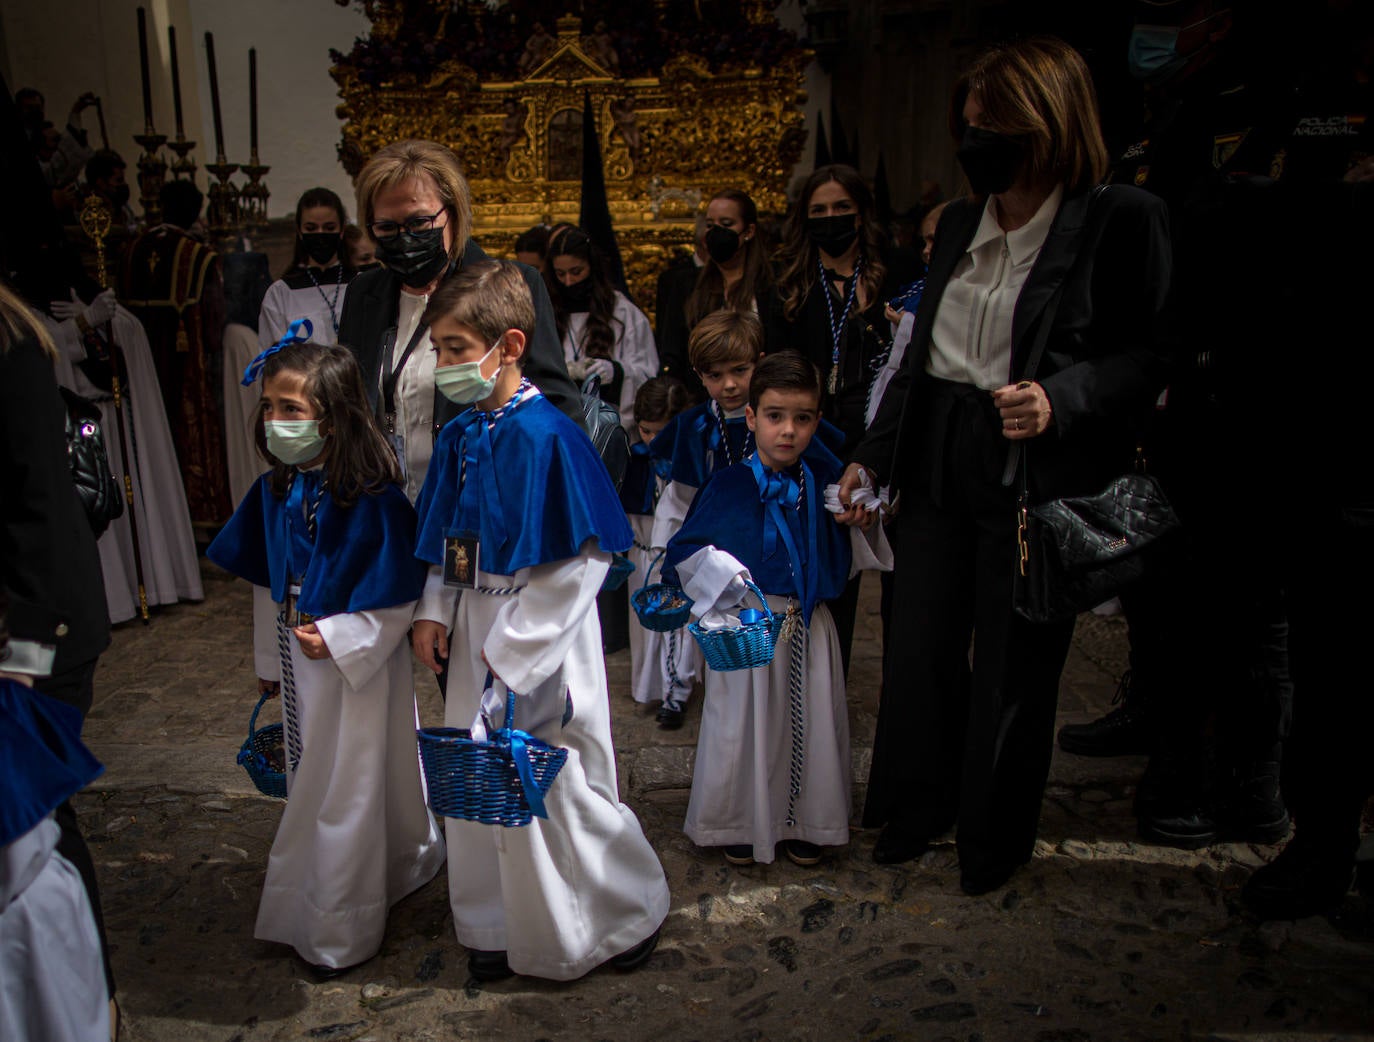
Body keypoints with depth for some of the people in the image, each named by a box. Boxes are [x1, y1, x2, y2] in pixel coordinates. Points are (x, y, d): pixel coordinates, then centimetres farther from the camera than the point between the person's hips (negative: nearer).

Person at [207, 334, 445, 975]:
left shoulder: (371, 499, -23)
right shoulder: (274, 492, -1)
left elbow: (396, 598, -19)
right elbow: (268, 585, 10)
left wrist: (337, 639, -24)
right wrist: (269, 659, 16)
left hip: (357, 660, -7)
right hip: (300, 658, 7)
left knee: (347, 790, 6)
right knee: (312, 778, 20)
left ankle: (338, 933, 25)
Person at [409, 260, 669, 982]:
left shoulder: (545, 437, -21)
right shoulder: (458, 434, 4)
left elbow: (580, 559, -22)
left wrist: (513, 647, -18)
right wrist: (434, 612, 3)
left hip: (539, 631, -8)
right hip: (476, 624, 8)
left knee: (554, 784, 4)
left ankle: (629, 914, 29)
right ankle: (502, 926, 39)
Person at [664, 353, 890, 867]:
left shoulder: (823, 478, -1)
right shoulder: (730, 484, -11)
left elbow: (843, 550, 12)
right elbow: (685, 550, -7)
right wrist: (729, 578, -16)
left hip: (808, 624, 4)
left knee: (810, 722, 12)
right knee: (744, 723, 8)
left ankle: (803, 823, 33)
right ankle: (740, 823, 30)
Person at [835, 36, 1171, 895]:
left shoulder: (1120, 220, -7)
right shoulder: (961, 222, 13)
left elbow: (1152, 357, -8)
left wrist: (1060, 398, -25)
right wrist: (873, 458, 12)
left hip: (1037, 479, -5)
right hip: (938, 468, 6)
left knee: (1014, 664, 6)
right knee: (922, 649, 11)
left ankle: (997, 838, 29)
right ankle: (917, 811, 34)